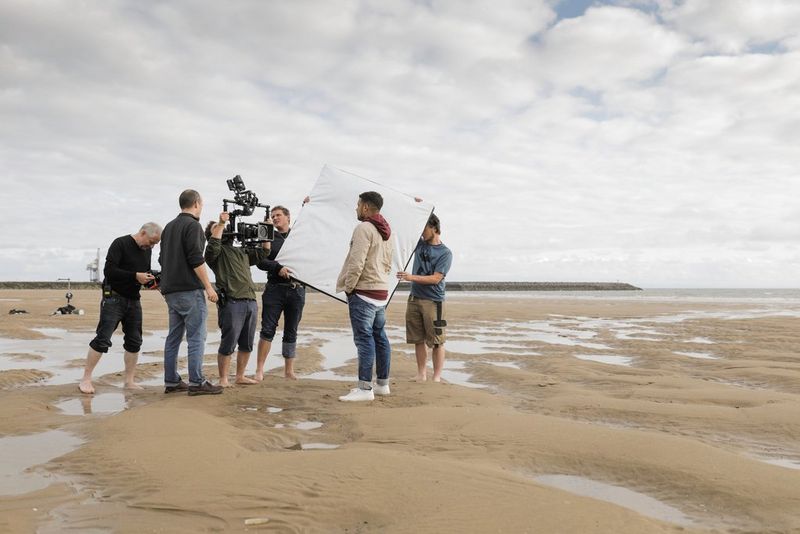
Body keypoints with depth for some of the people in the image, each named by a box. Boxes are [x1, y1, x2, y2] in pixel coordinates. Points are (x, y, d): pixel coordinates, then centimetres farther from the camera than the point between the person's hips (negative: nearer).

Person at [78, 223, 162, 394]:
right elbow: (109, 270, -19)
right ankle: (86, 379, 0)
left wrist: (150, 279, -2)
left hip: (133, 301, 7)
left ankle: (129, 382, 14)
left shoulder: (147, 250, 11)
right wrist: (135, 276, -24)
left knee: (134, 341, 6)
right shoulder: (120, 244, -11)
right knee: (102, 339, -9)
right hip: (114, 298, -7)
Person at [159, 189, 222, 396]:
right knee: (196, 337, -6)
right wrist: (208, 286, -14)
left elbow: (163, 259, 23)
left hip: (170, 291, 9)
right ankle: (196, 383, -6)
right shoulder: (192, 225, -9)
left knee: (174, 337, 11)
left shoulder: (169, 226, 19)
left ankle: (171, 381, 14)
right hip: (190, 290, -9)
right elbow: (196, 259, -17)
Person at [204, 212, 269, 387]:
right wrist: (221, 223, -13)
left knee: (246, 345, 12)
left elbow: (262, 253, 30)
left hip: (251, 302, 7)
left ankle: (240, 376, 23)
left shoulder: (242, 252, 27)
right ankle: (223, 379, 6)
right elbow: (213, 245, -18)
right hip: (232, 303, -7)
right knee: (228, 345, -4)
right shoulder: (216, 252, 5)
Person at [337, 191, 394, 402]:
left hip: (364, 292, -9)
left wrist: (348, 287, -10)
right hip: (382, 292, 9)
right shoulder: (386, 232, 15)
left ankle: (365, 388, -6)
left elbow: (357, 262, -20)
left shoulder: (364, 228, -14)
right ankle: (383, 384, 21)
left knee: (364, 339, -8)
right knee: (379, 337, 14)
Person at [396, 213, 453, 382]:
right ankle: (421, 374, 15)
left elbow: (435, 279, -13)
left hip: (433, 301, -5)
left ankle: (437, 377, 2)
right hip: (414, 298, 6)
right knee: (418, 340, 8)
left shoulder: (445, 253, -5)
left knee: (436, 341, -3)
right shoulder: (420, 244, 11)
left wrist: (412, 277, -20)